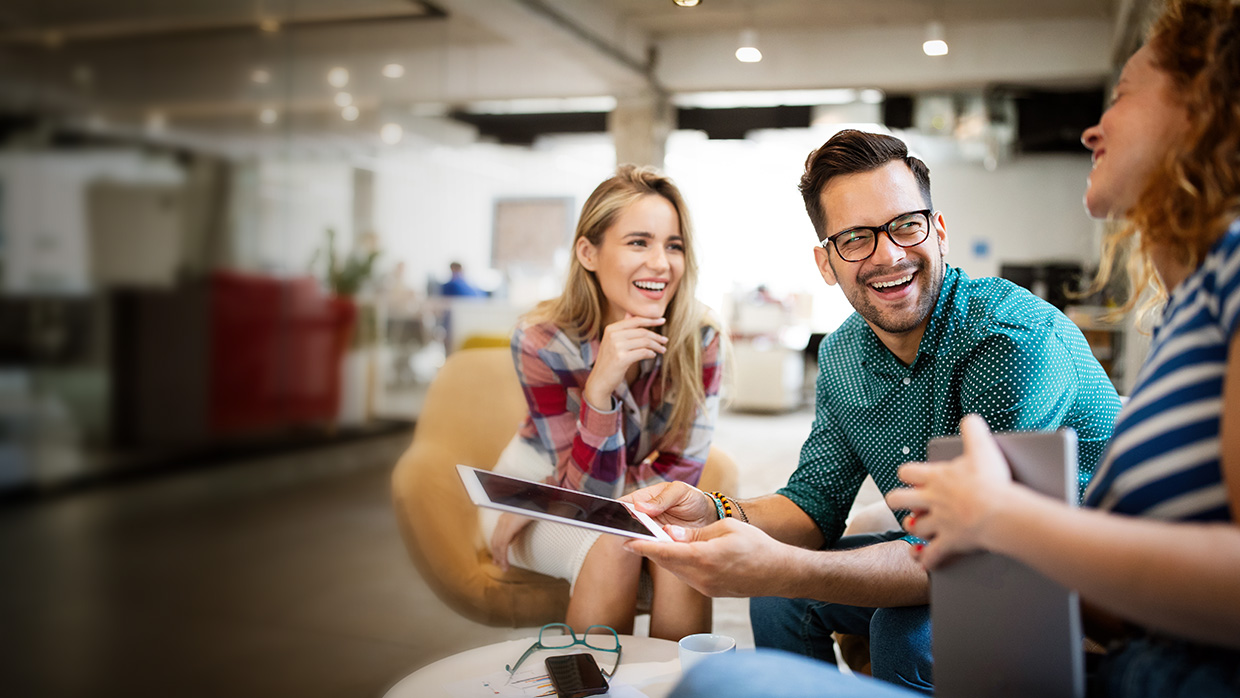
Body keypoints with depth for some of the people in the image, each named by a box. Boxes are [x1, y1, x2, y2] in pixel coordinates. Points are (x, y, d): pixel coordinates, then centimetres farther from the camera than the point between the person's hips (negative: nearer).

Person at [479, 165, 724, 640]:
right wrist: (600, 387, -43)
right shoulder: (543, 342, -26)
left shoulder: (700, 337, -21)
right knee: (611, 548, -32)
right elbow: (588, 490, -24)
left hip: (638, 503, 2)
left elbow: (680, 471, -16)